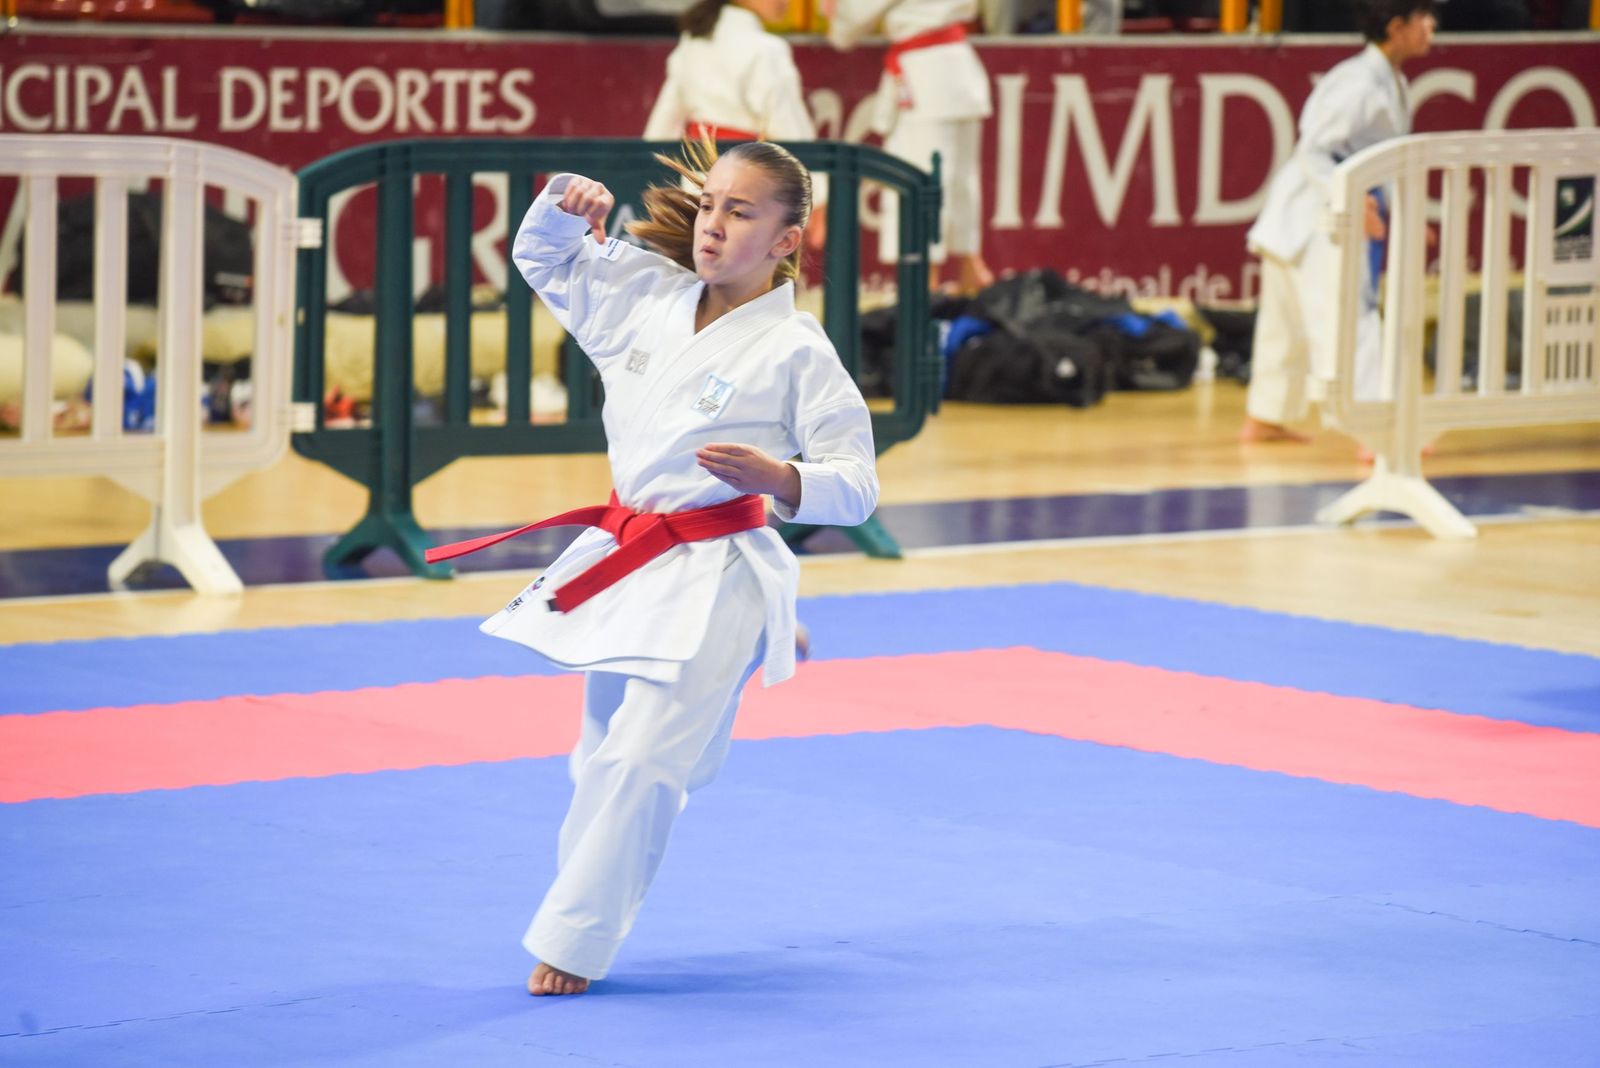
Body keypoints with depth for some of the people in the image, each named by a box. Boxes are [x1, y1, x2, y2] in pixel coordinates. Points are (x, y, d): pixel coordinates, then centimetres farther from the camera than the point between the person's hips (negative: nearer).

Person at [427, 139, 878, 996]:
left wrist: (779, 479, -31)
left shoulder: (795, 352, -13)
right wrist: (566, 203, -3)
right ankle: (580, 923, 30)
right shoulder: (645, 295, 4)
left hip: (713, 579, -7)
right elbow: (543, 259, 19)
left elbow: (855, 486, -11)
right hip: (623, 563, 7)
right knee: (602, 753, 15)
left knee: (638, 760, -14)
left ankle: (571, 944, -6)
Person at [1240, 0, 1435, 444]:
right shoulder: (1359, 84, -21)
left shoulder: (1392, 83, 10)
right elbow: (1312, 152, -24)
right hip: (1311, 213, -10)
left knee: (1288, 321, 21)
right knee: (1348, 322, -16)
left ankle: (1262, 420, 34)